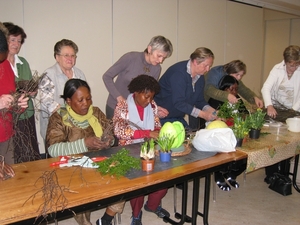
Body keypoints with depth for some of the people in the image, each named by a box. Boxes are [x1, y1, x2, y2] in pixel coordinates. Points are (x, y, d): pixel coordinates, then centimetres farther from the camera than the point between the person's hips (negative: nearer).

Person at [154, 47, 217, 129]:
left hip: (178, 117, 8)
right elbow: (179, 103, -29)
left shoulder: (200, 77, 4)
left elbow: (200, 100, 8)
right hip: (162, 117, -8)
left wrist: (212, 111, -11)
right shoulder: (178, 73, -24)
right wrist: (203, 114, -29)